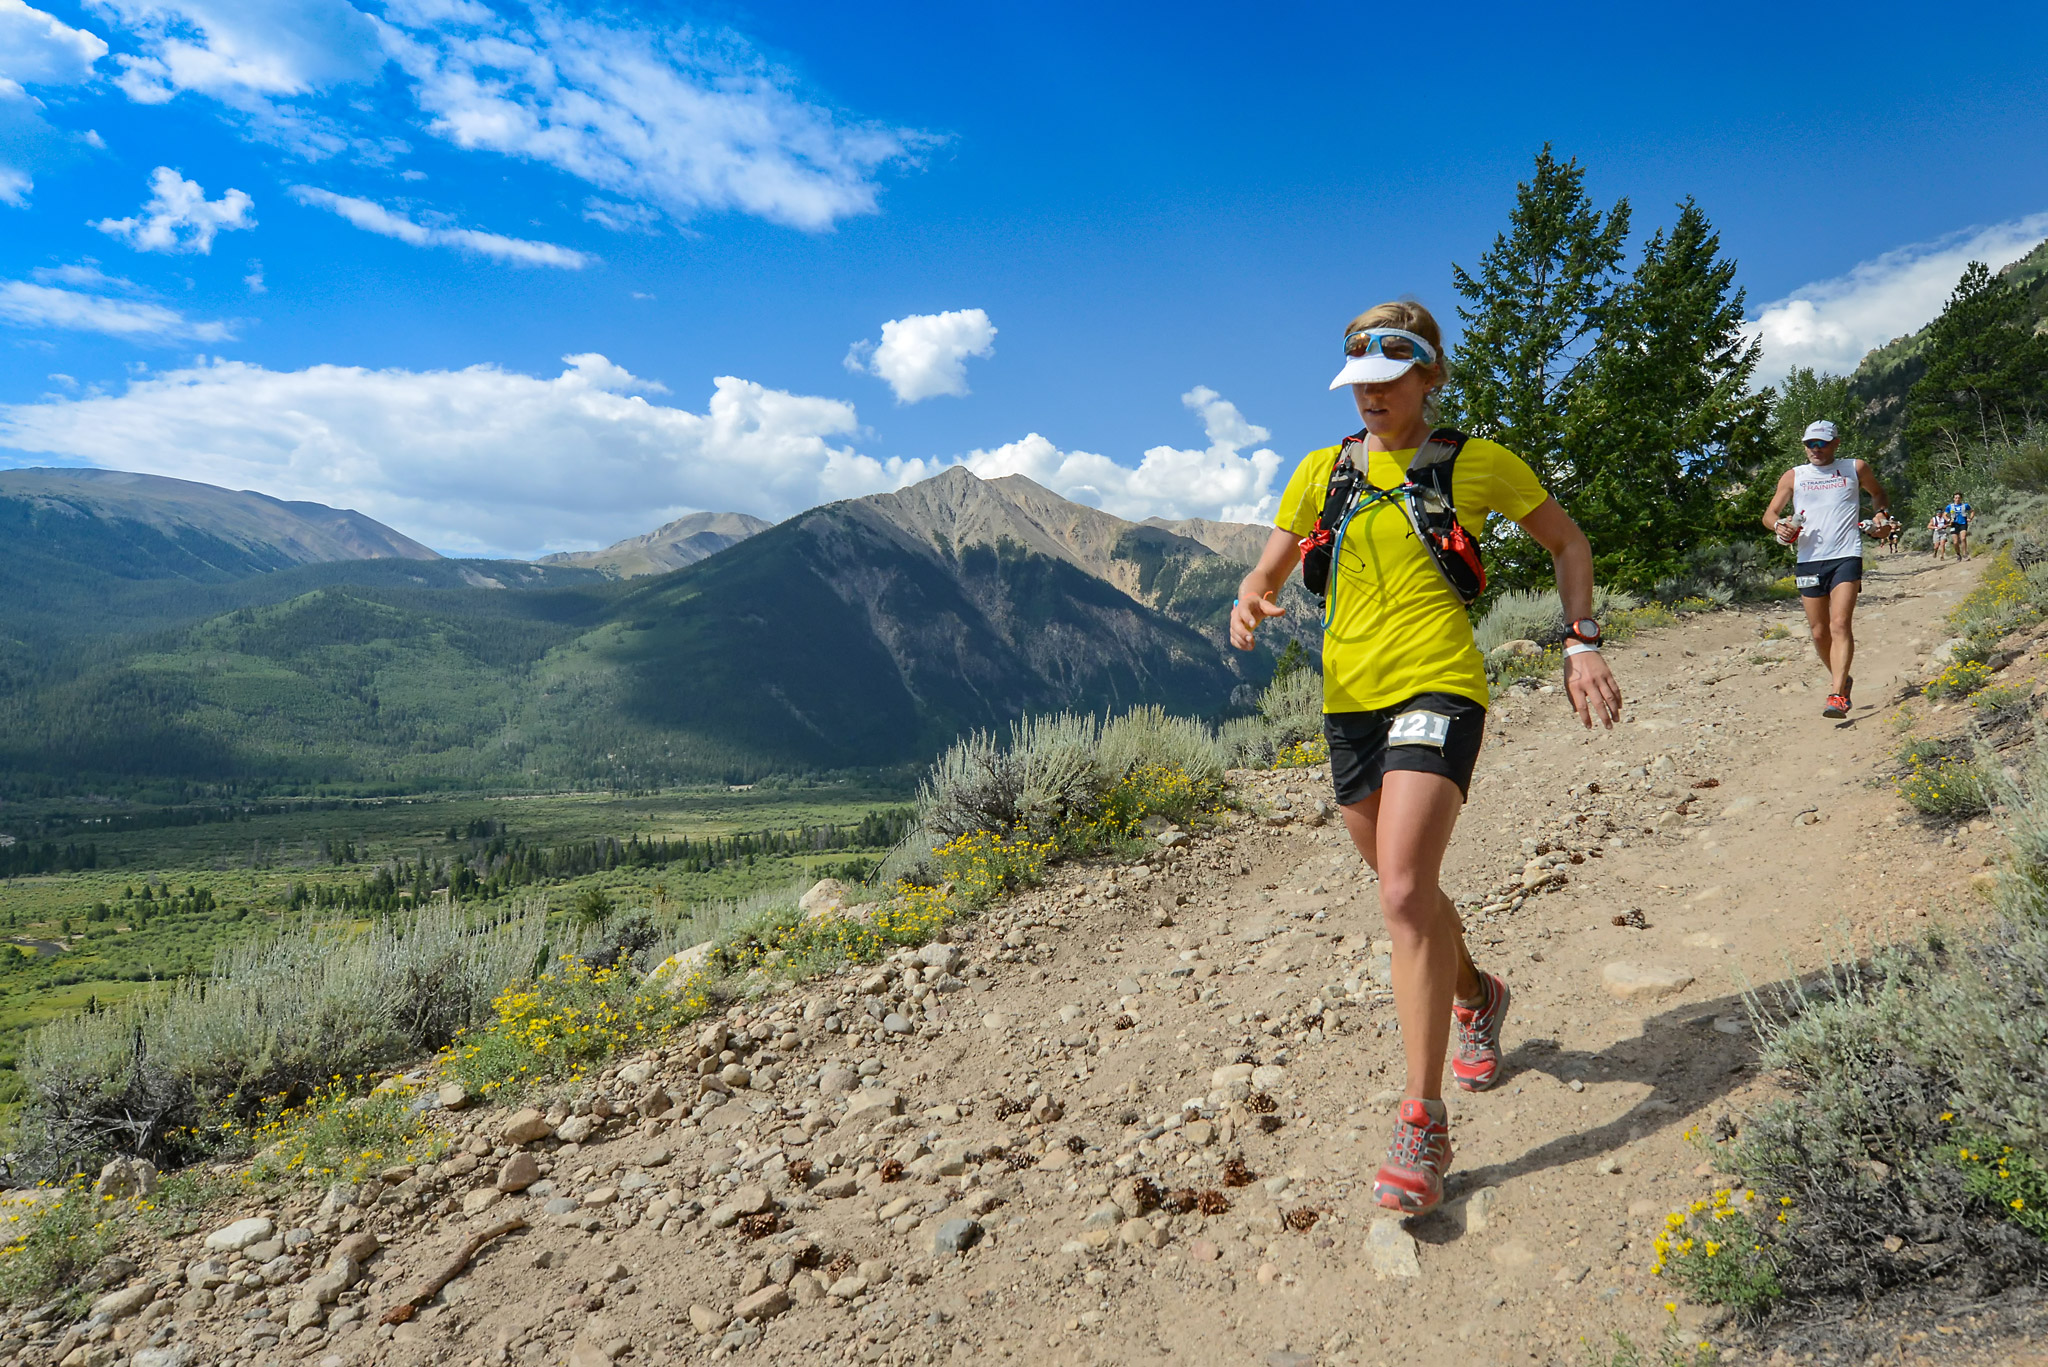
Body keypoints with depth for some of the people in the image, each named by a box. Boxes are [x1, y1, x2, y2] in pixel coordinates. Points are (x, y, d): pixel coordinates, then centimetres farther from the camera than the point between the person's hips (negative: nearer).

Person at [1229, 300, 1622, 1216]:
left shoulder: (1479, 463, 2)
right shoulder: (1324, 471, 10)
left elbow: (1567, 542, 14)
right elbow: (1270, 568, 14)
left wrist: (1582, 643, 3)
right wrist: (1249, 602, -10)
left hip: (1437, 688, -5)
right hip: (1350, 696, 5)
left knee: (1403, 894, -20)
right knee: (1405, 889, 17)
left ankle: (1423, 1122, -9)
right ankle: (1474, 997, 49)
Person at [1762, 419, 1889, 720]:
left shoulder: (1855, 469, 11)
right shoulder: (1793, 476, 12)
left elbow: (1880, 495, 28)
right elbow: (1769, 514, 9)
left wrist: (1881, 515, 7)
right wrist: (1779, 526, -14)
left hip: (1846, 557, -2)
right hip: (1809, 560, 2)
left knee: (1840, 624, -17)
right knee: (1819, 632, 7)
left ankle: (1837, 695, -23)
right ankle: (1841, 679, 31)